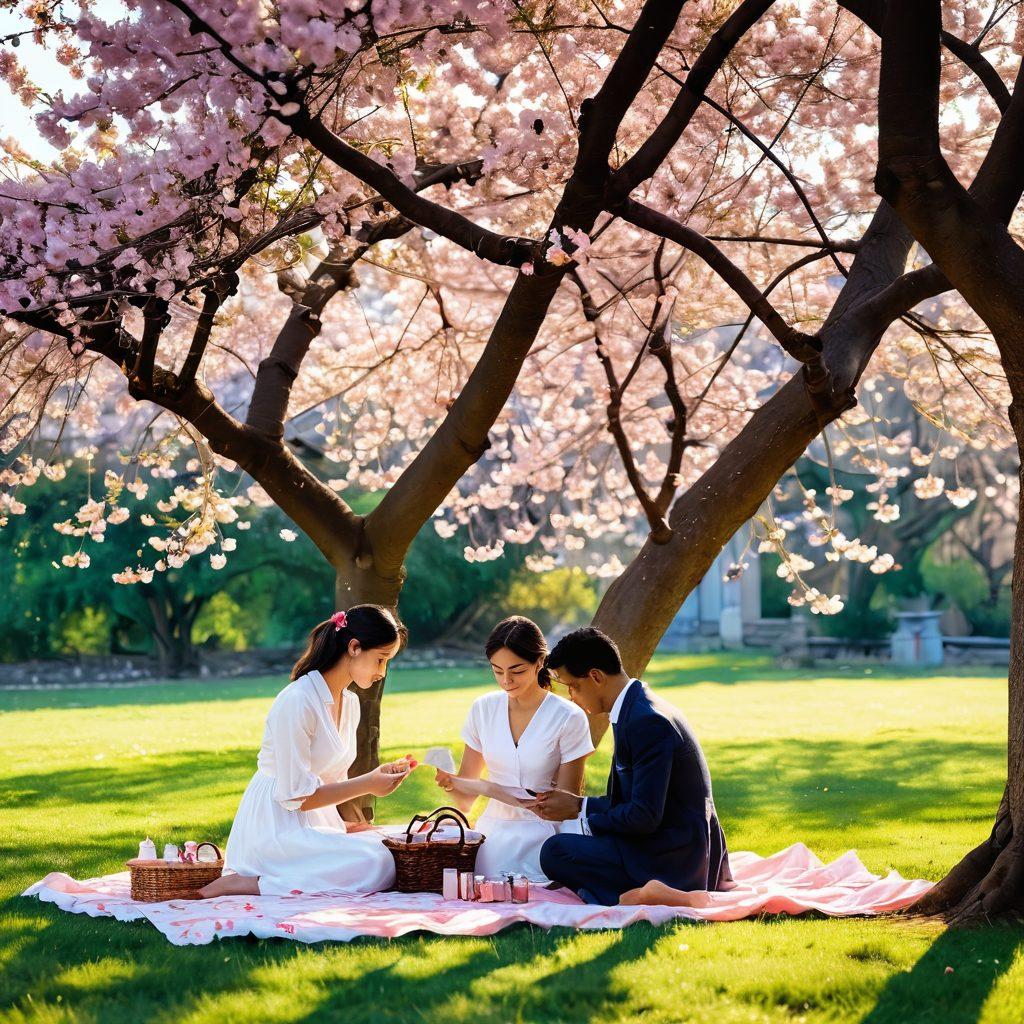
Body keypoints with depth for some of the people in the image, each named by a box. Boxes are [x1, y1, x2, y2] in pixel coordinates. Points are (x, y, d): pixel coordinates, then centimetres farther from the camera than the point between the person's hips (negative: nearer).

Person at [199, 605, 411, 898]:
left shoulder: (350, 703, 12)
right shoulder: (297, 701, -17)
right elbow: (295, 795, -18)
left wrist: (378, 775, 2)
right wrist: (367, 784, -16)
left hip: (316, 821, 10)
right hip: (275, 827, -10)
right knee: (376, 864, -26)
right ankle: (245, 883, -19)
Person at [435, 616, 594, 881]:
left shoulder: (568, 718, -6)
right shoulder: (483, 709, 7)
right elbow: (465, 799, 10)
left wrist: (489, 789, -16)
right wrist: (450, 782, -16)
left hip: (541, 838, -4)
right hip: (492, 834, 4)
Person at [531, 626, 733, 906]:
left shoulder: (646, 722, -20)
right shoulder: (638, 709, 13)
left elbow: (644, 817, -22)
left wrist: (579, 808, -9)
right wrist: (577, 805, 5)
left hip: (674, 859, -11)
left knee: (555, 852, -17)